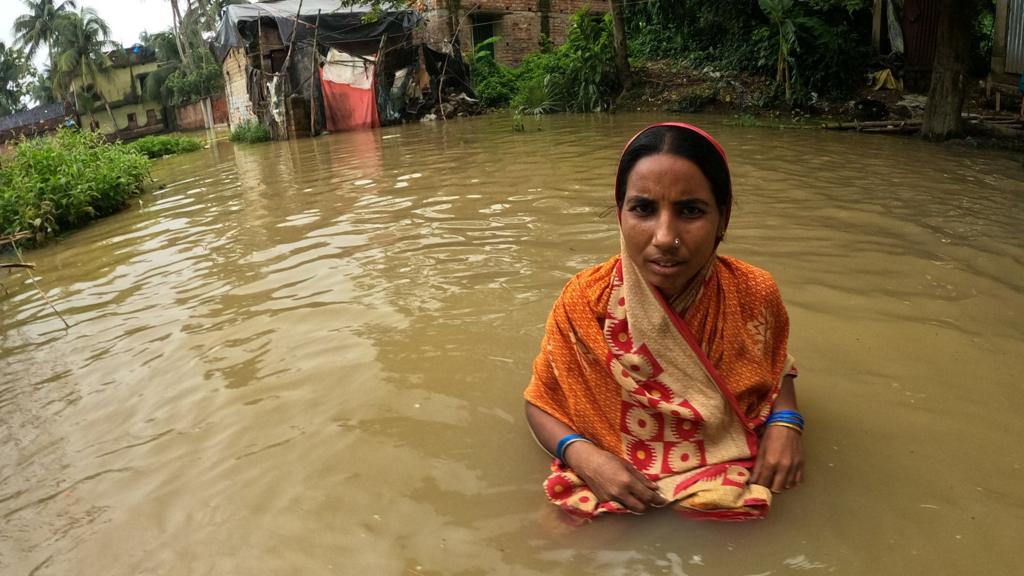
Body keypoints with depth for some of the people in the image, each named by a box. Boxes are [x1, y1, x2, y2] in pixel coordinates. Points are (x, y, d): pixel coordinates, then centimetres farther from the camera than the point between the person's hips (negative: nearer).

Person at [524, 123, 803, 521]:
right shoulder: (584, 304, -17)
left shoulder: (754, 295, -12)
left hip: (730, 487, 2)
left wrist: (784, 422, -11)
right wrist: (583, 456, -23)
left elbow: (777, 370, 10)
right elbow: (542, 403, -4)